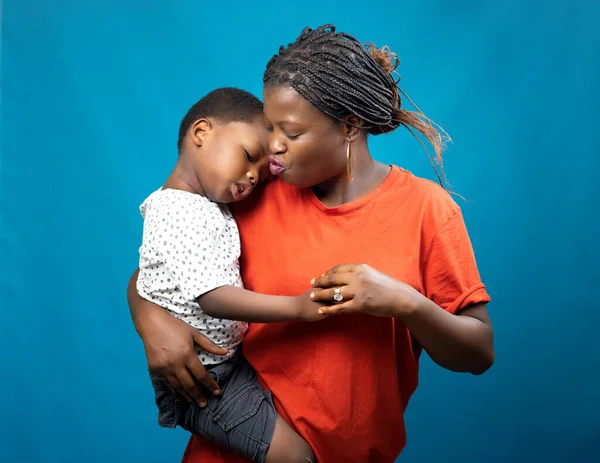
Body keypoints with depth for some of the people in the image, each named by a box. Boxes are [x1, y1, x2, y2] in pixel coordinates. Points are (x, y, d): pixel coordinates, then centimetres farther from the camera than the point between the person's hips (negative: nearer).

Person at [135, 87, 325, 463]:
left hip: (228, 359, 10)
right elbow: (213, 298, -29)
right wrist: (299, 307, -30)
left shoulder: (206, 206, 8)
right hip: (201, 380, -10)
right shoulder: (185, 214, -23)